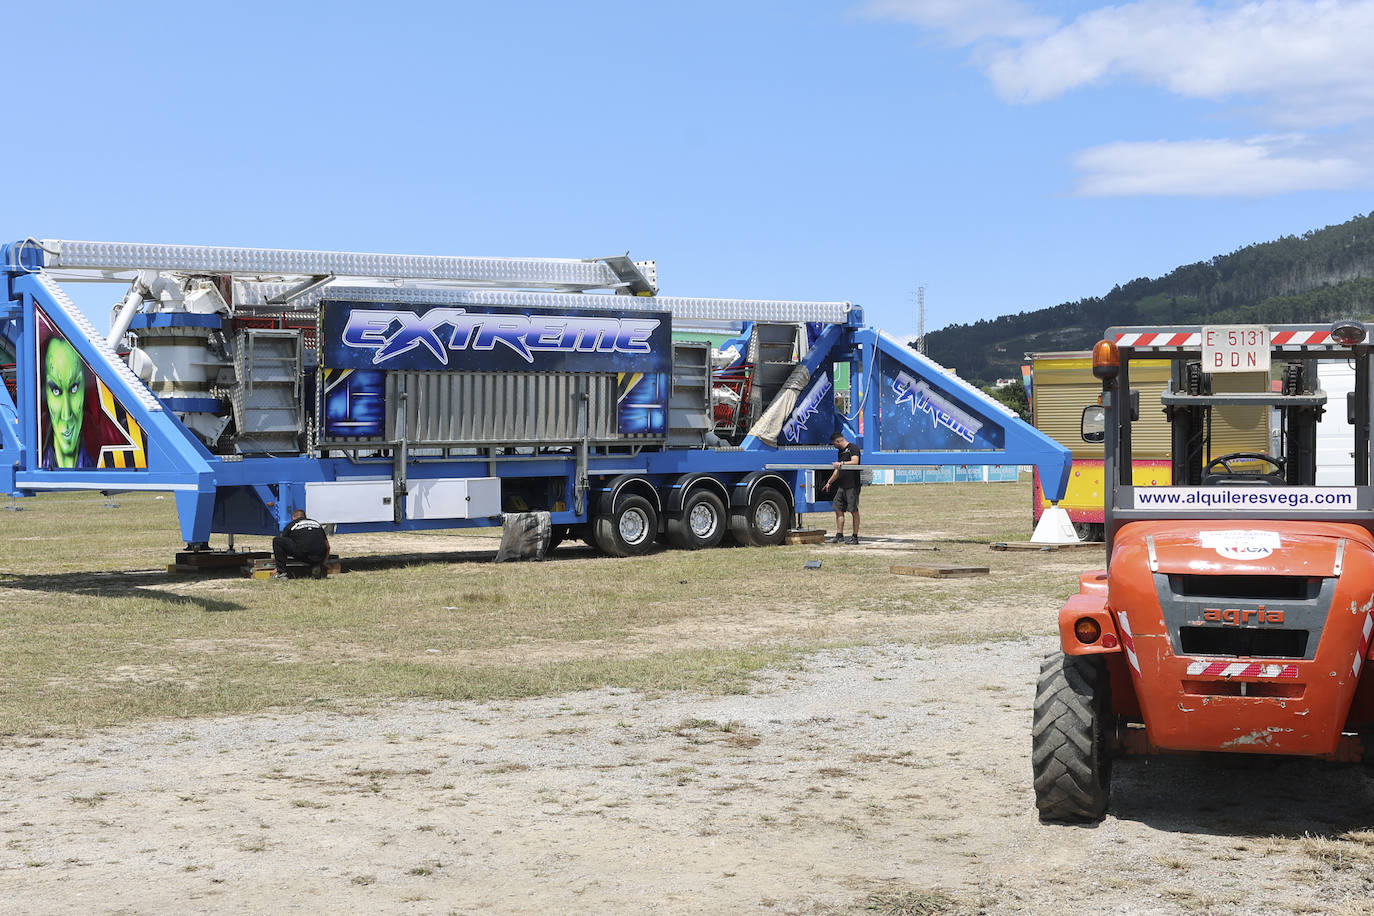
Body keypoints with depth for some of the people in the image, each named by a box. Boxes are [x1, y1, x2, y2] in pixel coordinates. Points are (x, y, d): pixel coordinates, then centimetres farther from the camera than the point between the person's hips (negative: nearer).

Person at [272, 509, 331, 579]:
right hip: (319, 556, 4)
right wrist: (322, 563, 44)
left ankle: (281, 572, 7)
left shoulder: (290, 525, 23)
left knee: (276, 540, 13)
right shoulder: (316, 523, 31)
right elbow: (327, 547, 31)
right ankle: (317, 566, 9)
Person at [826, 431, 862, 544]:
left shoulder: (853, 448, -5)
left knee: (854, 511, -4)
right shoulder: (841, 451, 21)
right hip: (841, 485, 9)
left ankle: (855, 537, -1)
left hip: (852, 485, -9)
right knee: (838, 509, 6)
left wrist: (841, 463, -28)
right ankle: (839, 536, 10)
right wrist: (829, 482, 30)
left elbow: (855, 462, -22)